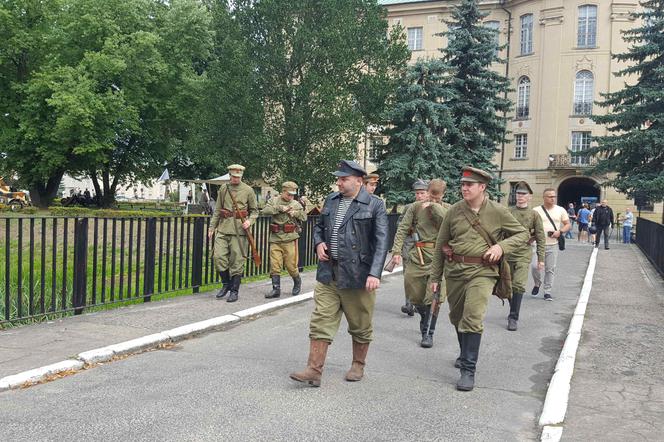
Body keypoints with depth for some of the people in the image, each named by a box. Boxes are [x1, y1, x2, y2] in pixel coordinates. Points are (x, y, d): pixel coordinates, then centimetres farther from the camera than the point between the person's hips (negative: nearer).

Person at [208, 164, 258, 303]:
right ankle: (226, 284, 18)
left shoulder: (248, 190, 2)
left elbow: (254, 210, 7)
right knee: (218, 256, -4)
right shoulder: (223, 189, 10)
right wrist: (212, 227, 12)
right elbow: (217, 210, 16)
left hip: (239, 229, -3)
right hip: (223, 228, 3)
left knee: (237, 260, -1)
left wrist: (249, 221, -12)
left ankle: (234, 290, 10)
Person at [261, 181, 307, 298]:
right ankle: (276, 289, 5)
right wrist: (280, 208, -16)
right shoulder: (274, 201, 6)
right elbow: (265, 211, -9)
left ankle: (297, 283, 28)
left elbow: (304, 217, 6)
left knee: (291, 265, 2)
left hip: (290, 239, -1)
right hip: (275, 239, 1)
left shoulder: (296, 204, 8)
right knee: (274, 265, -1)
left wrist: (295, 213, -11)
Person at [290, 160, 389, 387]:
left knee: (360, 325, 11)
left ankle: (358, 365, 29)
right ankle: (314, 370, 3)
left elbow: (381, 241, -12)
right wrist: (318, 243, 2)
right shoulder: (331, 200, 9)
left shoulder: (375, 205, -6)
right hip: (328, 274, 4)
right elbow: (318, 226, 24)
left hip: (357, 275, -4)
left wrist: (375, 273, -22)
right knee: (321, 322, 0)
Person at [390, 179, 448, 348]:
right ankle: (425, 319, 35)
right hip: (417, 256, 2)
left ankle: (428, 333, 7)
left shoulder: (447, 208, 7)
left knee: (433, 296, -7)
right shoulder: (416, 207, 7)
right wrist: (397, 251, -8)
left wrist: (434, 206, -9)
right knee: (414, 294, 6)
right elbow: (402, 229, 3)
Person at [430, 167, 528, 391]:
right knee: (457, 318, 16)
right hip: (454, 271, 4)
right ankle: (466, 354, 42)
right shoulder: (454, 211, 1)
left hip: (482, 272, -3)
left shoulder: (498, 212, -4)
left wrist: (502, 246, -12)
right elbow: (440, 245, 8)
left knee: (473, 318, -16)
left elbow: (523, 233, 7)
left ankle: (468, 370, -7)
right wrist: (435, 276, 9)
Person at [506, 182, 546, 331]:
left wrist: (541, 258, -1)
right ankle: (513, 311, 31)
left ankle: (513, 318, -6)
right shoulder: (508, 212, 5)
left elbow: (541, 238, 3)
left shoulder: (534, 215, 2)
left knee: (518, 285, -13)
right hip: (507, 253, 2)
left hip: (524, 254, -2)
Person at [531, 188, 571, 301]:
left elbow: (568, 224, 10)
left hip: (553, 245, 2)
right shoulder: (536, 210, 2)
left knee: (550, 269, 4)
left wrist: (560, 231, -8)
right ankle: (537, 283, 18)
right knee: (535, 266, -12)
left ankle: (547, 292, 16)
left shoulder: (561, 210, 7)